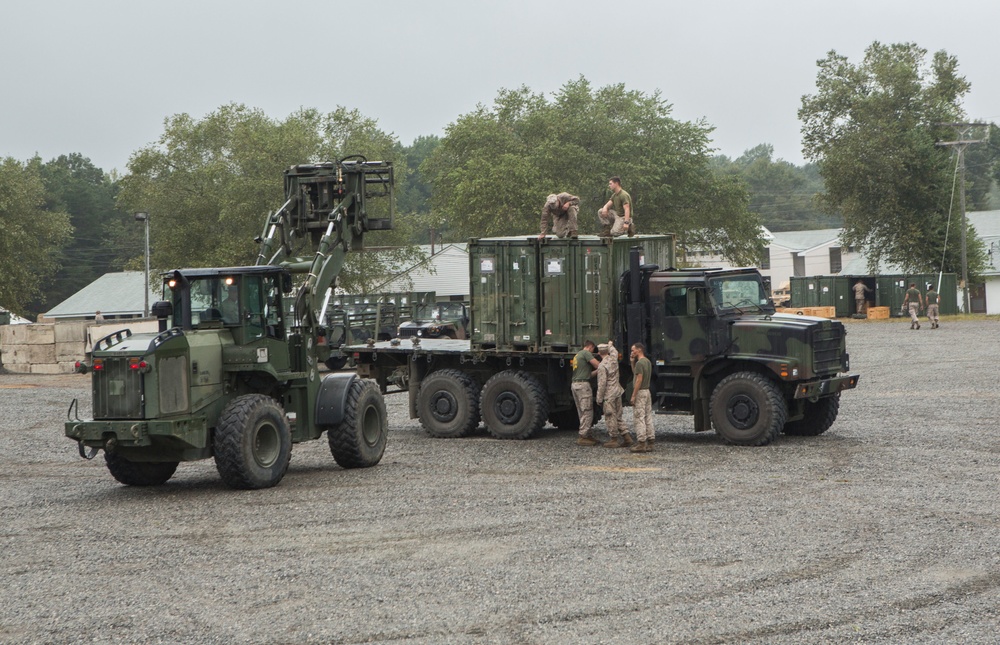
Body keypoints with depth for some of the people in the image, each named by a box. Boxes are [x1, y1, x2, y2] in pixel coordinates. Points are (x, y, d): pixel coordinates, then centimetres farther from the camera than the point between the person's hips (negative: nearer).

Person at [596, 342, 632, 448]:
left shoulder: (602, 366, -18)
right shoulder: (613, 358, 3)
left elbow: (602, 384, -18)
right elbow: (614, 351, 30)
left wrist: (599, 399, -11)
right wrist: (610, 345, 51)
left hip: (609, 394, -8)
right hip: (617, 391, 8)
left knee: (610, 417, 0)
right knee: (618, 416, 15)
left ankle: (614, 440, 4)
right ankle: (626, 437, 11)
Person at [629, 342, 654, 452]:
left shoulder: (640, 363, -16)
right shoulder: (647, 362, 14)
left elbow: (639, 380, -21)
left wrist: (633, 395, -19)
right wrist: (632, 362, 14)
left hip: (640, 393, -10)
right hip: (647, 392, 10)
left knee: (639, 418, -7)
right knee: (648, 418, 10)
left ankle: (641, 444, -8)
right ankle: (649, 442, 13)